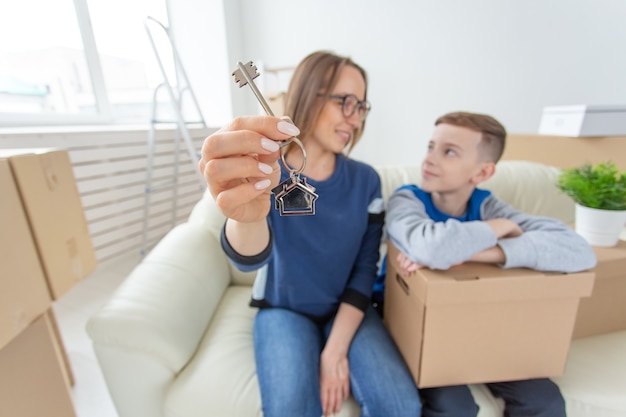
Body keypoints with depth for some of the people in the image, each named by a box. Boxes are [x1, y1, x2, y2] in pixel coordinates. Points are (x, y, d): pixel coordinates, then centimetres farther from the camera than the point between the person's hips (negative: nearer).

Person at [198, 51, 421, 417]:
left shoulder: (366, 181, -7)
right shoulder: (265, 175, -14)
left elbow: (365, 269, -5)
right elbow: (251, 257, -32)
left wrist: (337, 349, -13)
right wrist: (247, 216, -55)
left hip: (347, 310, 2)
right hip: (284, 309, -1)